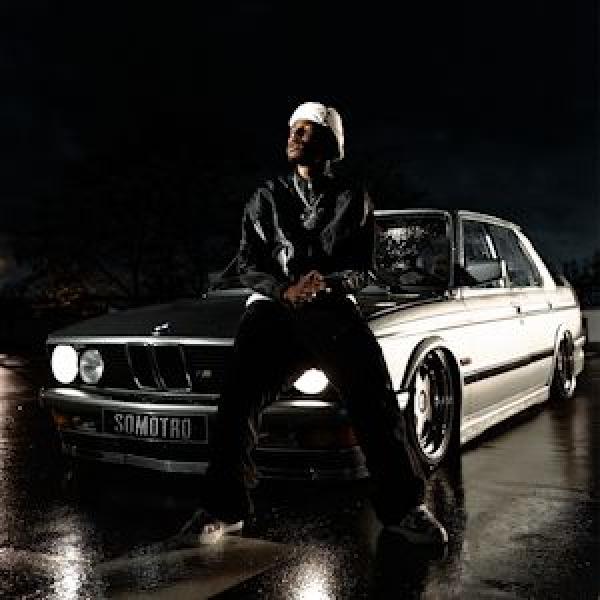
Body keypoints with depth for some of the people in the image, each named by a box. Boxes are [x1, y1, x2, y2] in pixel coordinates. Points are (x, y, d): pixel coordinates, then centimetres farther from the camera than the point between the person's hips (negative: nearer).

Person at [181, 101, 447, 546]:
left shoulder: (354, 199, 15)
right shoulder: (266, 199, 17)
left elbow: (364, 267, 10)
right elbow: (247, 265, 10)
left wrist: (329, 282, -14)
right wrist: (285, 290, -11)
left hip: (333, 306, -1)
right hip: (273, 306, 1)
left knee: (376, 399, -17)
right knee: (239, 399, -16)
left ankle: (404, 507, -10)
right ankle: (225, 509, -10)